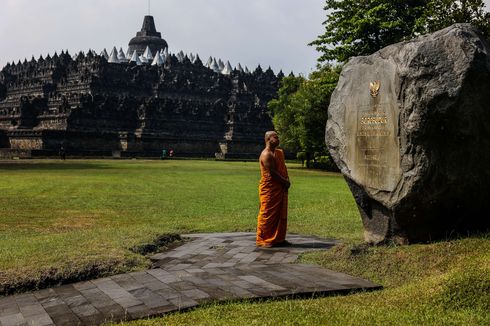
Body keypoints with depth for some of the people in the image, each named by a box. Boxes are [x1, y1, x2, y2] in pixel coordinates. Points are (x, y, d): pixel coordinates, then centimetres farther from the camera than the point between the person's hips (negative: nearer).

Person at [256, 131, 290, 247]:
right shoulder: (266, 154, -16)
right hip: (269, 189, -9)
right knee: (267, 214, -4)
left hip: (280, 189, 9)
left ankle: (278, 238, 21)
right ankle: (262, 240, 4)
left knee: (281, 214, 12)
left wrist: (286, 181, -1)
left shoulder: (279, 152, 14)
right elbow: (272, 173, -20)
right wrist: (285, 182, -12)